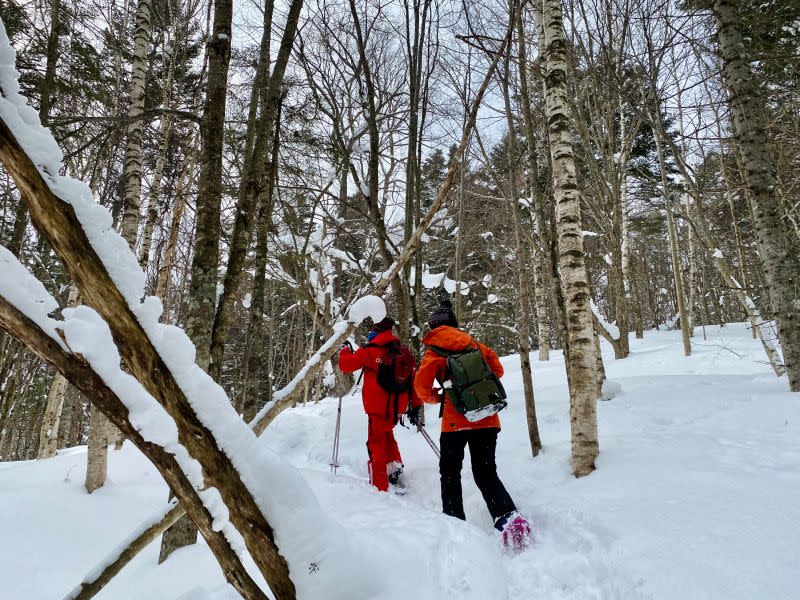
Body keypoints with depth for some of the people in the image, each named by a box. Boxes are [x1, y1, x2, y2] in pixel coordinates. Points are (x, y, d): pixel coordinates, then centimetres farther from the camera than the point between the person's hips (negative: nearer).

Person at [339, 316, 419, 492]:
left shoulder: (369, 351, -12)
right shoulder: (404, 352, 4)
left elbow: (346, 365, -2)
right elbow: (413, 380, 7)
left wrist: (345, 350, 18)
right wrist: (416, 405, 14)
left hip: (378, 407, -5)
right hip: (398, 407, 5)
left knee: (376, 444, 5)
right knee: (386, 433, 29)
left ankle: (380, 487, 7)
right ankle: (395, 466, 24)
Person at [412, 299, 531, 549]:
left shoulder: (434, 351, -2)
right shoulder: (474, 343, 10)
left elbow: (421, 385, -11)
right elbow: (498, 369, 17)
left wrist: (435, 398, 9)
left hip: (455, 419, -4)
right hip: (487, 418, 4)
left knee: (450, 472, 16)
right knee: (486, 472, 11)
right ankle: (508, 517, -9)